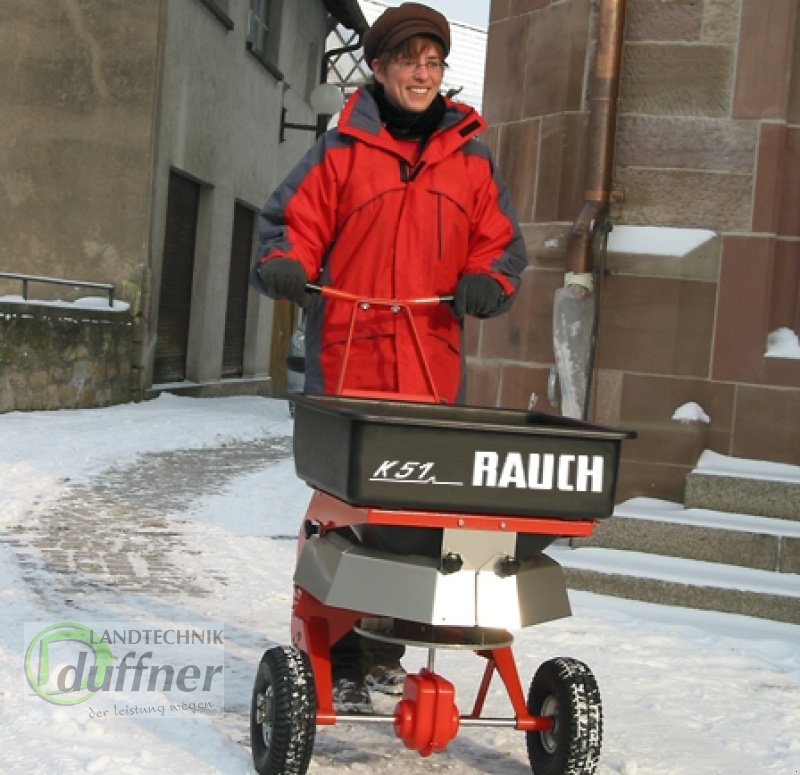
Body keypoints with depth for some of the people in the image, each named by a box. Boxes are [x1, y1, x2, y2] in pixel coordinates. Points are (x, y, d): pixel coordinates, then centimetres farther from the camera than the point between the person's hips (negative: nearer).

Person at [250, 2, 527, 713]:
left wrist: (486, 283, -6)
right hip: (347, 362, -3)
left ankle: (384, 651, 21)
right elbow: (294, 222, 5)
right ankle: (336, 660, 6)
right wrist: (284, 266, -15)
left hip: (434, 370, 3)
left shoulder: (470, 159, 13)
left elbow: (500, 245, 15)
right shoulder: (342, 150, 5)